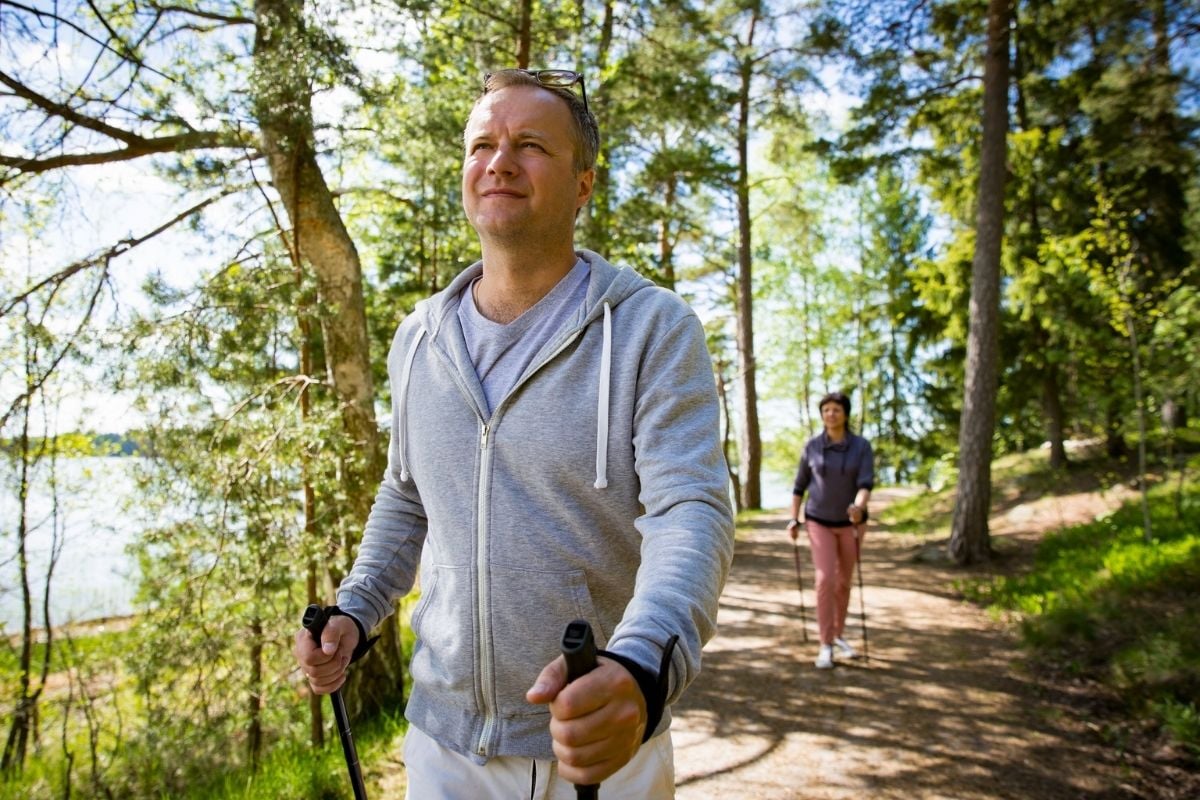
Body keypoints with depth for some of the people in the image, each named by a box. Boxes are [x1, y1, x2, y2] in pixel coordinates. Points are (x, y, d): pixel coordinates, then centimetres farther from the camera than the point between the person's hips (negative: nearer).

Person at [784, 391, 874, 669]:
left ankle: (838, 635, 32)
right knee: (826, 579, -14)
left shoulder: (862, 446, -9)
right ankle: (826, 645, -7)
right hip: (819, 522, -1)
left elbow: (866, 485, -20)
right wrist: (793, 518, -3)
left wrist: (859, 507, -41)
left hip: (851, 522, 1)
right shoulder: (812, 446, -6)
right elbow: (800, 484, 3)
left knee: (844, 581, 13)